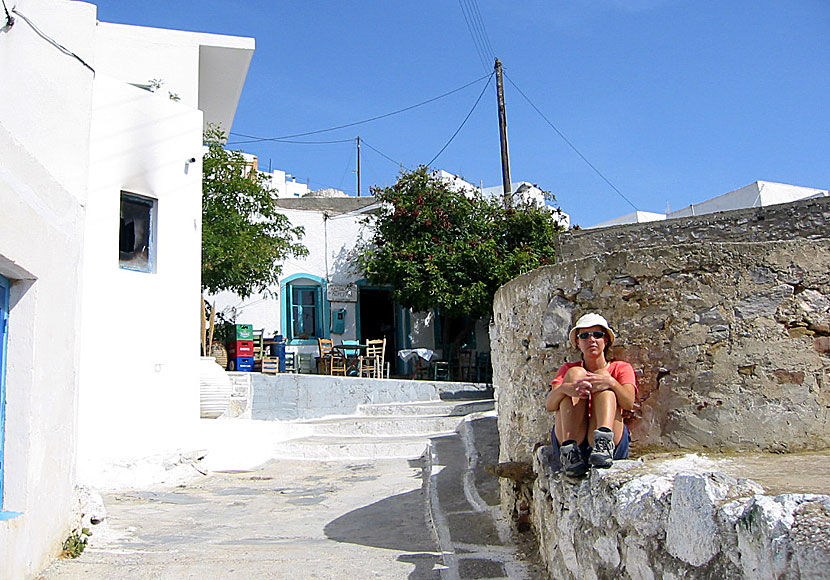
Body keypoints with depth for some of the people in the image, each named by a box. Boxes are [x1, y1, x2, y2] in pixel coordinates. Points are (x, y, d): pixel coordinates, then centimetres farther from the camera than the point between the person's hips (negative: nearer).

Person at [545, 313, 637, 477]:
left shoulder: (621, 368, 20)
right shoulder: (567, 369, 22)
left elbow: (629, 403, -3)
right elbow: (549, 405, 1)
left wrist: (611, 382, -24)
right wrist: (564, 388, -22)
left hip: (614, 444, -1)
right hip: (569, 439, 1)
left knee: (603, 375, -14)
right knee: (575, 373, -12)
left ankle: (603, 444, -43)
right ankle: (570, 451, -35)